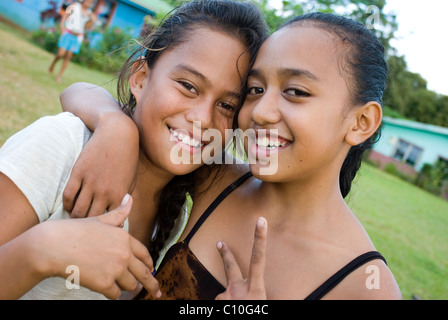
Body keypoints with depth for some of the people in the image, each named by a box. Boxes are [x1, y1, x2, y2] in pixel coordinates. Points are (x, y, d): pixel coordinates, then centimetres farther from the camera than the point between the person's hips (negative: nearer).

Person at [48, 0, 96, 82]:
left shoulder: (89, 13, 10)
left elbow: (86, 26, 10)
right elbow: (64, 17, 0)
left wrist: (92, 21, -6)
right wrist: (62, 28, -13)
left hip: (78, 36, 3)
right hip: (68, 33, -3)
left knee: (68, 57, 0)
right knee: (61, 54, -10)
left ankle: (59, 75, 7)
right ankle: (53, 64, 22)